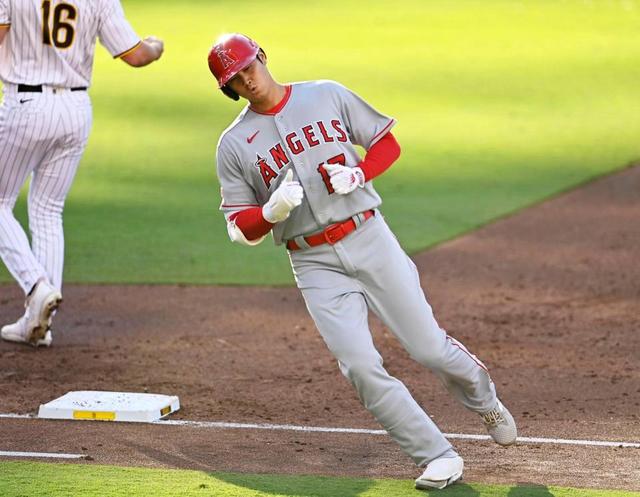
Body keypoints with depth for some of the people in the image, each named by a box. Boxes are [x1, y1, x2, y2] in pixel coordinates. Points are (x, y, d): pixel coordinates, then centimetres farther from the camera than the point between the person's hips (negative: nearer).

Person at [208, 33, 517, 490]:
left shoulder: (327, 96, 4)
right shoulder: (234, 146, 3)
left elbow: (387, 142, 9)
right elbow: (241, 229, 3)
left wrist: (358, 174, -11)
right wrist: (273, 210, -19)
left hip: (369, 240, 0)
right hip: (316, 265, 0)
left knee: (429, 348, -1)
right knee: (361, 367, -14)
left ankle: (483, 397, 32)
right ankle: (438, 458, -3)